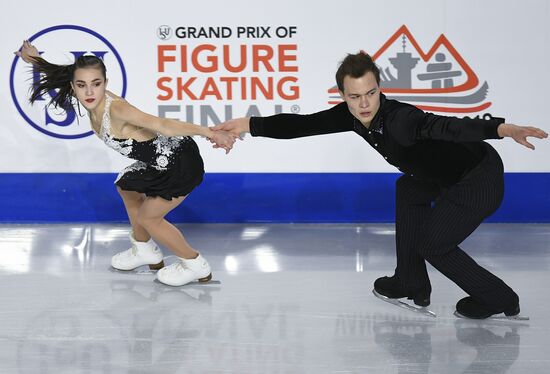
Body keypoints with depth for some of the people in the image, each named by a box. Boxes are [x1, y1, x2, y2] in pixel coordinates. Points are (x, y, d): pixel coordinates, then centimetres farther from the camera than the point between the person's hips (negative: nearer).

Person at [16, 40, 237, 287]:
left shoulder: (116, 109, -31)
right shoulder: (94, 101, -7)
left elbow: (161, 125, -42)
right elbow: (61, 76, 16)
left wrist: (209, 133, -48)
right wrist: (37, 61, 10)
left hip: (181, 163, -9)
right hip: (161, 161, 9)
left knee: (146, 217, 4)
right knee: (127, 189, 28)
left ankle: (196, 267, 21)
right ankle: (144, 251, 48)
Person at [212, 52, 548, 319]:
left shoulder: (400, 118, -32)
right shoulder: (352, 115, -6)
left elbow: (447, 127, -51)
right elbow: (304, 124, 2)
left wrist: (503, 129, -67)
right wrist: (249, 125, 0)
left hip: (482, 178, -10)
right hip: (451, 177, 10)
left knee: (432, 245, -1)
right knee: (409, 191, 26)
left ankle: (500, 300, 14)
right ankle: (412, 286, 35)